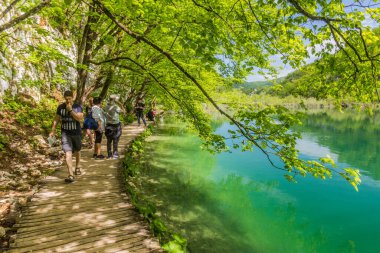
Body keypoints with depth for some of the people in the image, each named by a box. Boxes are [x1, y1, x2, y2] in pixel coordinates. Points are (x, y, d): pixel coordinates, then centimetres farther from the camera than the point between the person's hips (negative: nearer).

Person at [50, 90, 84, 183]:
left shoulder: (78, 106, -6)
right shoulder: (60, 107, -1)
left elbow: (80, 118, -19)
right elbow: (56, 119, 8)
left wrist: (70, 110, -23)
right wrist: (53, 131, 5)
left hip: (76, 133, 1)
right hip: (65, 133, 0)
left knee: (77, 151, 20)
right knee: (68, 153, -15)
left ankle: (77, 168, 45)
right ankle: (71, 175, -19)